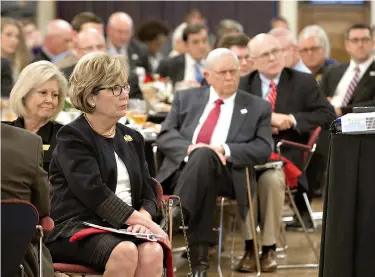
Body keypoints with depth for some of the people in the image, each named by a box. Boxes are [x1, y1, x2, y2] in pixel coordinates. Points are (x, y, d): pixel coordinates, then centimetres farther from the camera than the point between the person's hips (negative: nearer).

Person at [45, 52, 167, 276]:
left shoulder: (132, 138, 20)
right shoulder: (72, 137, -2)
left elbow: (148, 191, 14)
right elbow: (93, 191, -16)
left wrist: (144, 216, -11)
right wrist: (145, 222, -20)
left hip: (121, 228, 5)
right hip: (75, 228, -5)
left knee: (152, 251, -27)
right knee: (125, 252, -34)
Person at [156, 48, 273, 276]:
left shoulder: (258, 108, 16)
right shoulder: (186, 98, 21)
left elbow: (263, 149, 4)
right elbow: (165, 136, 10)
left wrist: (224, 150, -12)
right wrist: (190, 148, -13)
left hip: (227, 173, -2)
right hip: (182, 168, 2)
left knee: (204, 156, -36)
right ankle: (199, 255, -38)